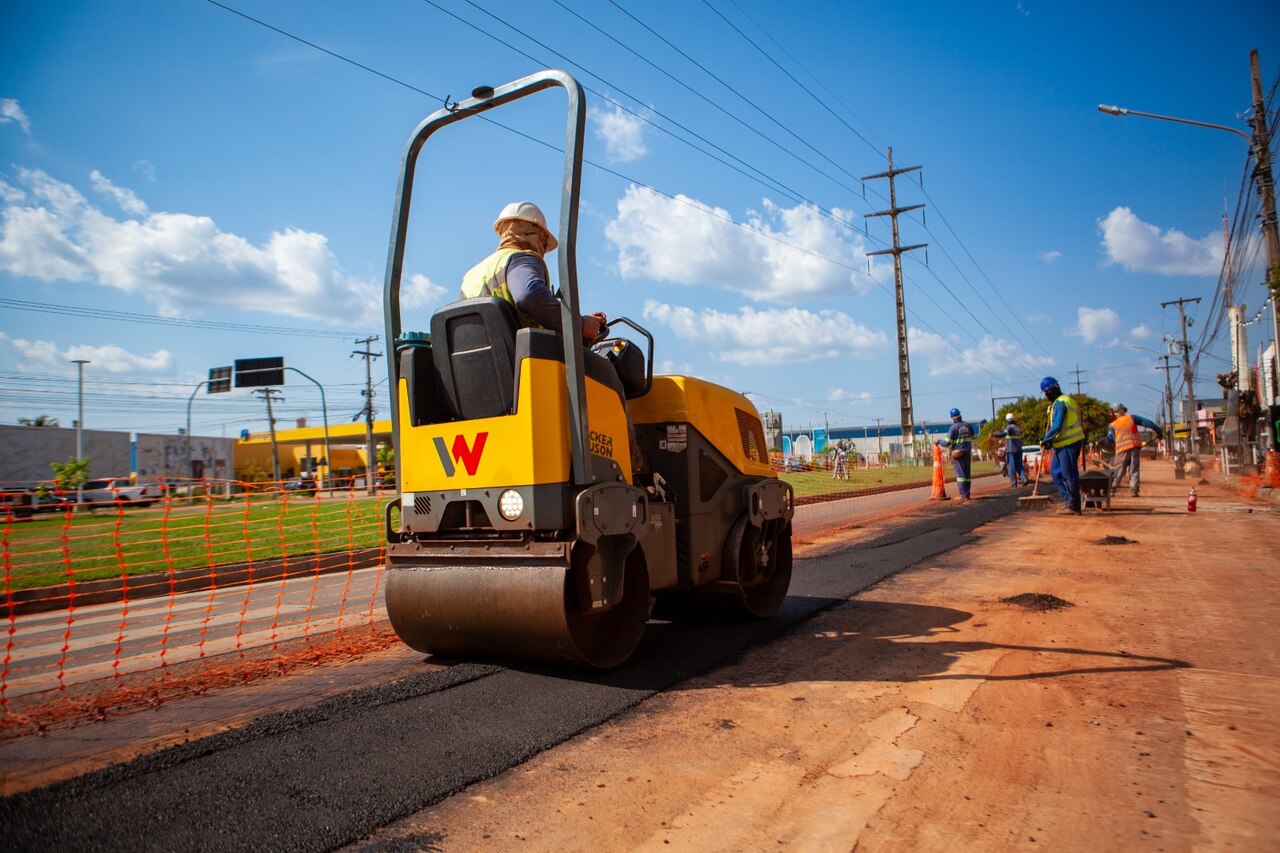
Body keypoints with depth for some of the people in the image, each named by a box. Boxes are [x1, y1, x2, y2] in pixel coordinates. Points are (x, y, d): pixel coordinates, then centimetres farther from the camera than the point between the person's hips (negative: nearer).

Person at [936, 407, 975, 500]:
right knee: (967, 474, 10)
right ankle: (967, 494, 11)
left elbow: (947, 443, -13)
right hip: (967, 453, 6)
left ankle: (964, 495, -8)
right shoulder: (968, 426, 6)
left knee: (960, 474, -5)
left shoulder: (953, 427, -12)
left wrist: (939, 441, 4)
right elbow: (973, 438, 19)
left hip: (958, 453, -6)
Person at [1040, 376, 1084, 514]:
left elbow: (1056, 426, -21)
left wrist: (1046, 440, -11)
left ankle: (1073, 506, 2)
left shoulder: (1060, 403, -14)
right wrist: (1050, 441, 13)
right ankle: (1068, 499, 18)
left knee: (1069, 474, -4)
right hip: (1063, 443, 11)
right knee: (1055, 470, 15)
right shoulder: (1065, 400, 18)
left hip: (1069, 443, -11)